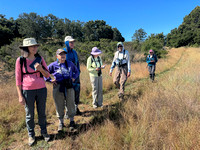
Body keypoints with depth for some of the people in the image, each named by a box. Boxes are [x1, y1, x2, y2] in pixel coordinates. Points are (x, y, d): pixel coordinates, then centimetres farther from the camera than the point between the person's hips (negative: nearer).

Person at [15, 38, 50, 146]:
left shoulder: (40, 59, 1)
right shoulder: (20, 60, -5)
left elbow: (47, 75, 4)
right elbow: (18, 79, -2)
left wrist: (40, 69, -17)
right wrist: (20, 96, -3)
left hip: (41, 89, 2)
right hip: (27, 91, -2)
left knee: (42, 113, 14)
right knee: (29, 115, 12)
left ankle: (44, 132, 34)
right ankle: (31, 135, 33)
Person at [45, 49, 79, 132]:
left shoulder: (70, 63, 7)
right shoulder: (53, 65, -1)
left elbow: (76, 71, 22)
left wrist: (74, 78, 7)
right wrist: (50, 80, -1)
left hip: (69, 87, 2)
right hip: (58, 88, -1)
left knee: (70, 104, 9)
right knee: (59, 106, 8)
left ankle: (72, 121, 28)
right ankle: (61, 122, 28)